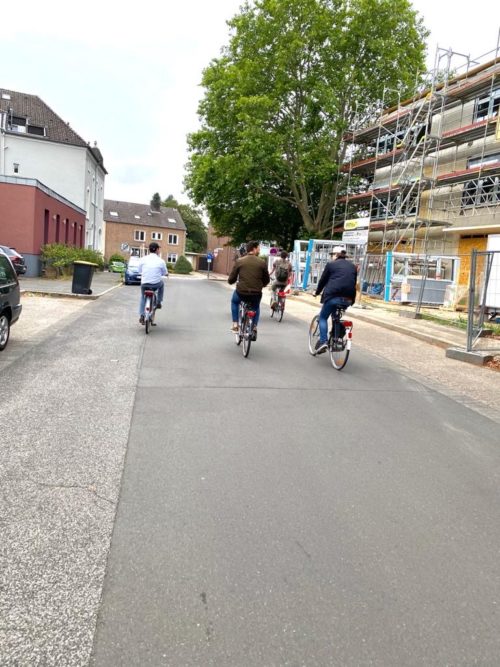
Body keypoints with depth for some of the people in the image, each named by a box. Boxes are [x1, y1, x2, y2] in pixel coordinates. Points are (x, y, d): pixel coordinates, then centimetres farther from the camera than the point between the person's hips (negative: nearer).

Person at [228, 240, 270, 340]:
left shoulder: (239, 261, -1)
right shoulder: (262, 263, -1)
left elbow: (231, 280, 1)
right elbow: (267, 280, 8)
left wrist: (234, 281, 25)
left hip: (241, 293, 0)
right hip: (256, 294, 1)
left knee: (234, 302, 34)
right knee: (256, 307, 34)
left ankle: (235, 325, 26)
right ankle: (254, 327, 21)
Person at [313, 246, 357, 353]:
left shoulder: (331, 264, 6)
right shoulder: (352, 266, 20)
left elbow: (323, 280, 10)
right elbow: (354, 282, 22)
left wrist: (317, 292, 25)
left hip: (333, 295, -5)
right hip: (348, 298, 5)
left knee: (323, 317, 11)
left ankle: (323, 341, -5)